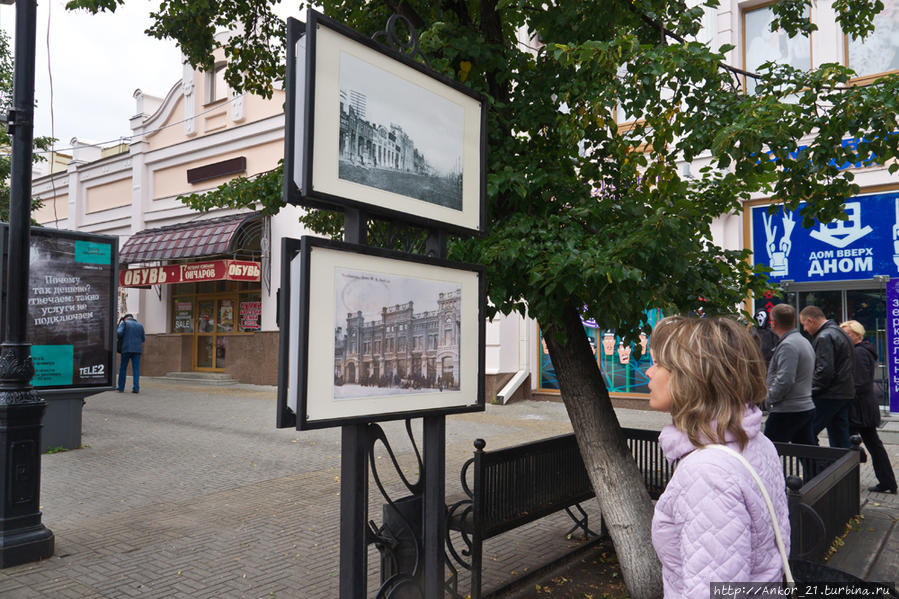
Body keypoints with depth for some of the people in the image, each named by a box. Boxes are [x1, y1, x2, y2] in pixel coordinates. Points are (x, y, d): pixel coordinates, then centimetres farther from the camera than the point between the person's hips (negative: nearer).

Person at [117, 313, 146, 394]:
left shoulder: (124, 323, 4)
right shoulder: (140, 325, 12)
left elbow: (119, 332, -12)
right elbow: (143, 339, 12)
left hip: (126, 349, -2)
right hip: (137, 350, 2)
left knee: (123, 369, 9)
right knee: (136, 369, 1)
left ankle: (121, 388, 11)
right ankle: (136, 388, -7)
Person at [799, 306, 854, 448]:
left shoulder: (824, 338, -15)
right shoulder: (840, 332, 17)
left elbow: (824, 371, -22)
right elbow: (851, 365, 23)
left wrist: (811, 391, -13)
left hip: (829, 396, -10)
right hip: (846, 393, 10)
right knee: (840, 437, 14)